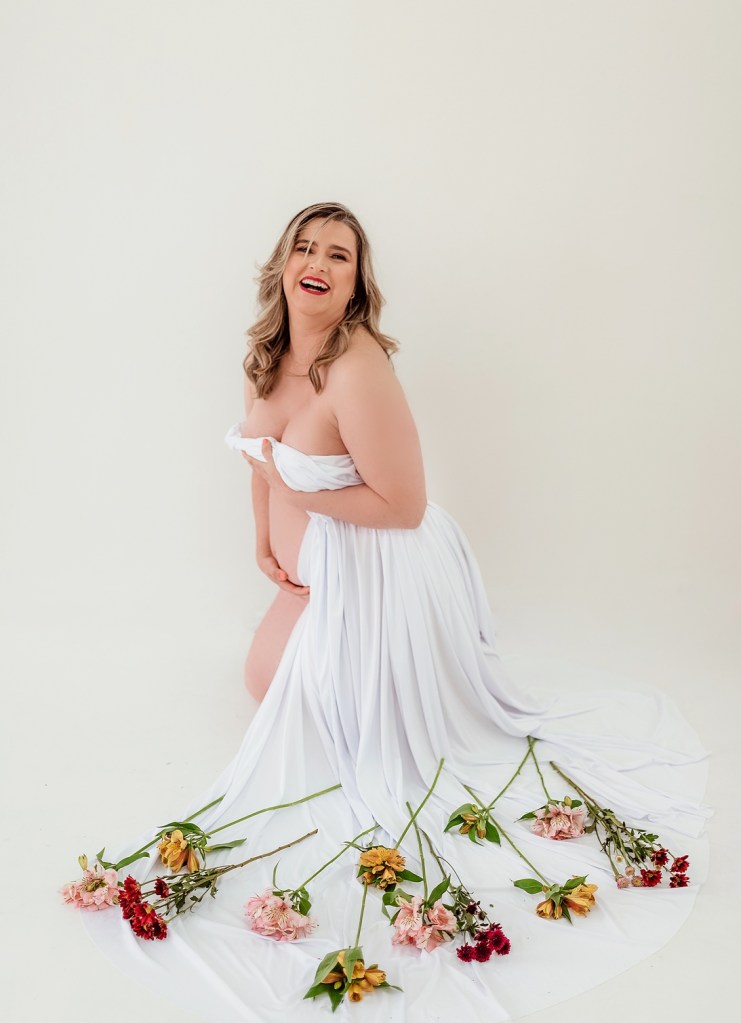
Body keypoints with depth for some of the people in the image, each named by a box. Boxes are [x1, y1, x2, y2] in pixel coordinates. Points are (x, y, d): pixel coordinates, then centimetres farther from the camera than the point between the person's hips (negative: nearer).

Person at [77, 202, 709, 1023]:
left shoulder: (357, 370, -30)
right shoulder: (269, 355, -2)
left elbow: (403, 505, -27)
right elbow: (264, 455, 14)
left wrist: (298, 495, -17)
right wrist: (266, 540, 4)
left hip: (381, 572, -9)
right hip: (321, 566, 9)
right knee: (265, 680, 24)